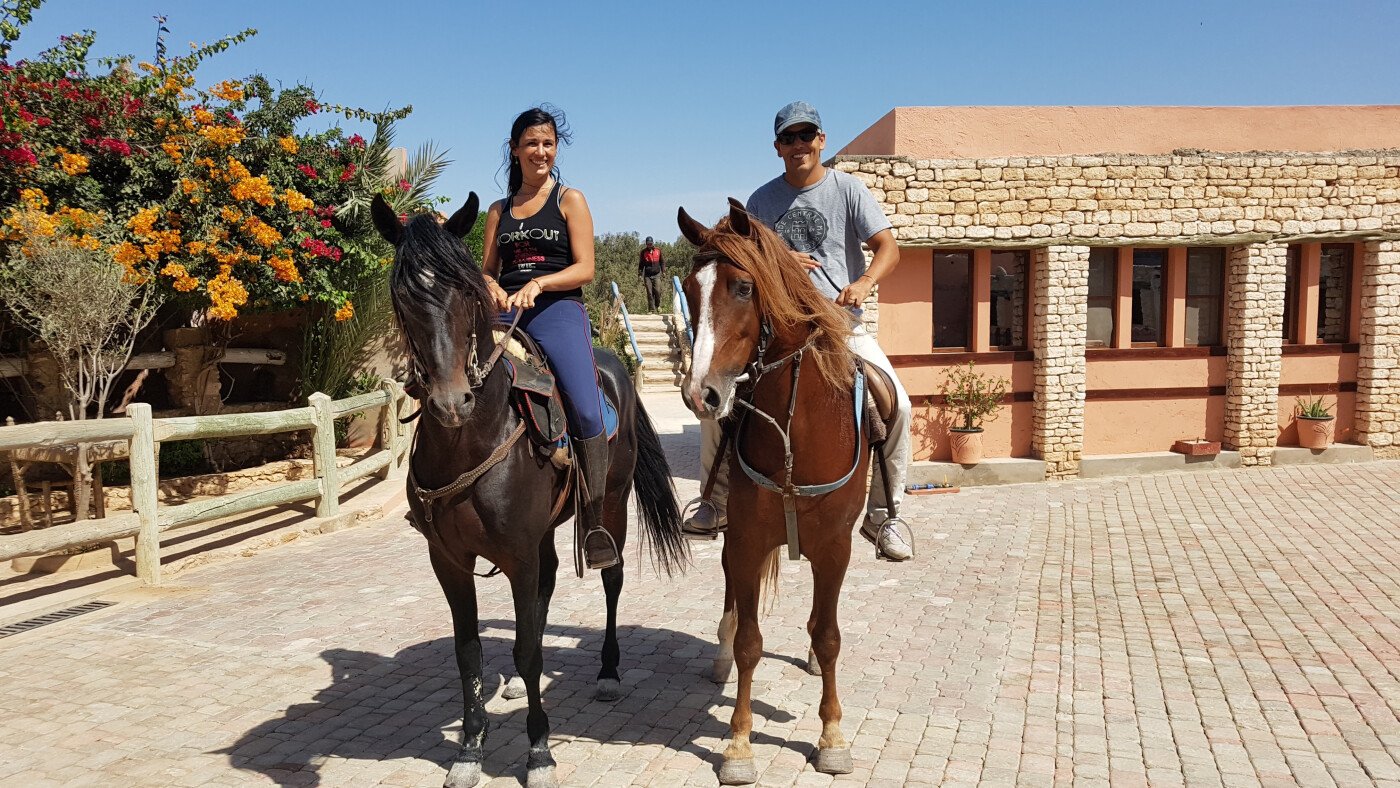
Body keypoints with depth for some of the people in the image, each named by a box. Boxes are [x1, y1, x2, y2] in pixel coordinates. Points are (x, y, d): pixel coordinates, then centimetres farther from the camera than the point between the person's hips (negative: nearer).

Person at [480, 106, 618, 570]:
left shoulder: (569, 199, 9)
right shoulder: (499, 210, 20)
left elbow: (585, 269, 0)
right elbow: (486, 270, 19)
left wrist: (538, 284, -16)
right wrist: (493, 289, -5)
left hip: (559, 310, -4)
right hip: (507, 315, 4)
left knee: (586, 410, -23)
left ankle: (595, 524, -16)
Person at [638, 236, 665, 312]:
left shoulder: (658, 251, 7)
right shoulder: (643, 252, 4)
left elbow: (662, 262, 16)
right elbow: (640, 264, 7)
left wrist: (663, 271, 7)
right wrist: (640, 275, 2)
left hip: (656, 275, 0)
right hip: (647, 275, 0)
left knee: (657, 291, -10)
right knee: (649, 293, -3)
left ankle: (658, 305, 13)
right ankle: (651, 309, 2)